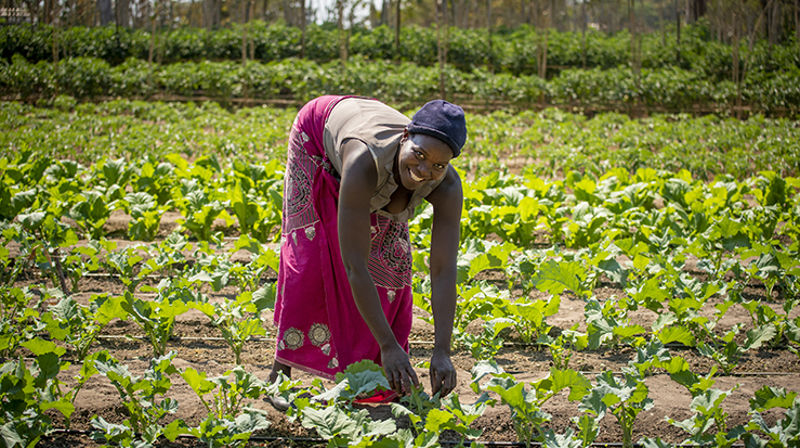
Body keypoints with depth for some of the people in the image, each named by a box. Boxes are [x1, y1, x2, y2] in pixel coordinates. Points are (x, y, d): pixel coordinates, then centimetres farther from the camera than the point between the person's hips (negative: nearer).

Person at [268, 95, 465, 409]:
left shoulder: (447, 187, -36)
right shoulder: (365, 161, -49)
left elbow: (444, 271, -35)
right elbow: (354, 265, -47)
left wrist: (442, 352, -45)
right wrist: (389, 345, -47)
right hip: (321, 133, -4)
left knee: (390, 259, -5)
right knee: (310, 251, -11)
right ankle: (280, 371, -2)